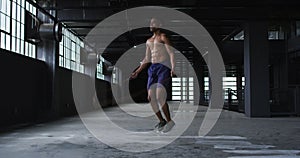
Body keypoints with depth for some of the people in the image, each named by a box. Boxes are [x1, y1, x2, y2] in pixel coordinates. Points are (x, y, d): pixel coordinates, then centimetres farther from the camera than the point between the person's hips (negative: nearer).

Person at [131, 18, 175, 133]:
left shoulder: (163, 37, 2)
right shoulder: (149, 41, 23)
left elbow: (171, 53, -8)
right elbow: (146, 60, 26)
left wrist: (173, 69, -23)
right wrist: (137, 72, 19)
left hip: (164, 67, -7)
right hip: (153, 68, 7)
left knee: (160, 97, -18)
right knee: (151, 97, -3)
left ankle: (169, 121, -2)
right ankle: (161, 121, 12)